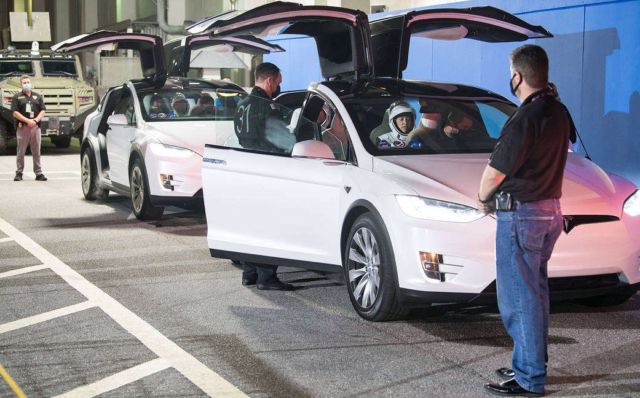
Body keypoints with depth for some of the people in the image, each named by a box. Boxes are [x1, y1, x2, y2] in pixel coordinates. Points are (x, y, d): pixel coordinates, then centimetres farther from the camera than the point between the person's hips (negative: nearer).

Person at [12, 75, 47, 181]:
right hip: (22, 127, -2)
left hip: (35, 127, 2)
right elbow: (15, 113, -5)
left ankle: (38, 173, 7)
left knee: (36, 152, 4)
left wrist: (36, 120, -9)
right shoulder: (17, 97, 5)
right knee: (21, 152, 0)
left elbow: (43, 111, 8)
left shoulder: (37, 96, 14)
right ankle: (19, 173, 6)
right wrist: (28, 120, -14)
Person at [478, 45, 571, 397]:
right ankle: (531, 365, 27)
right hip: (550, 209, 9)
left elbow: (494, 173, -18)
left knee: (518, 296, -3)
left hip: (521, 213, -9)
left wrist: (483, 199, 2)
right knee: (534, 292, 18)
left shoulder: (525, 119, -21)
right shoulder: (558, 112, 8)